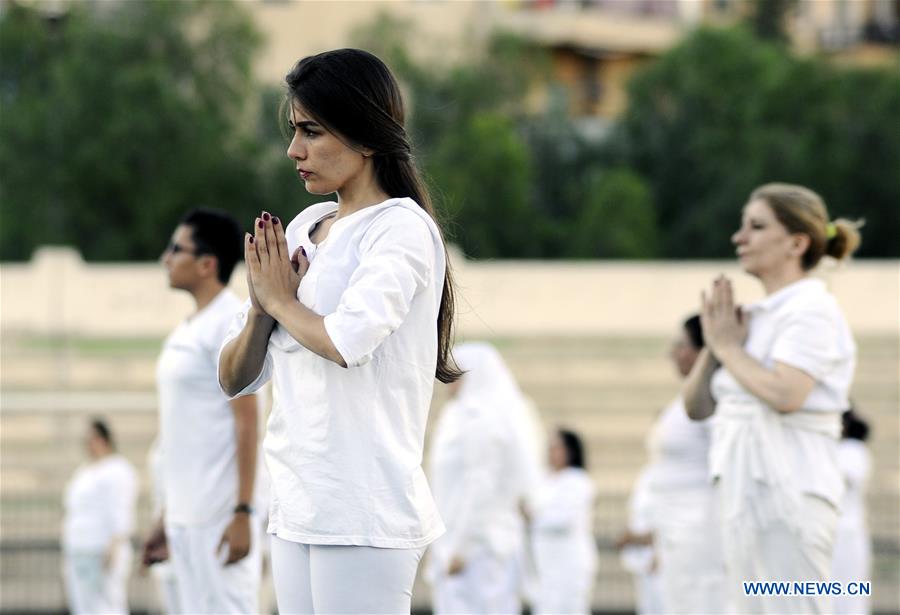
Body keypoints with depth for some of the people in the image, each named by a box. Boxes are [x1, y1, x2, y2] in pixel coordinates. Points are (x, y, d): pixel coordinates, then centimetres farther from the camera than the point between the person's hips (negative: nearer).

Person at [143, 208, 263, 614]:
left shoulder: (229, 323, -10)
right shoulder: (186, 331, 18)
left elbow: (247, 421, -15)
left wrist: (242, 513, -20)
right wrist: (166, 518, 21)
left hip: (220, 519, -9)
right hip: (185, 516, 9)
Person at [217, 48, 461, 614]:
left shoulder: (402, 227, -7)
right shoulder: (304, 228, 14)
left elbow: (347, 342, -24)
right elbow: (235, 380, 16)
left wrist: (283, 300, -5)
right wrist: (262, 307, -3)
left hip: (364, 516, -7)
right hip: (298, 506, 7)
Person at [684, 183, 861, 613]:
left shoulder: (812, 310, -9)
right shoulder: (755, 316, 16)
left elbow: (784, 394, -26)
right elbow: (697, 405, 16)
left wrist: (729, 346, -11)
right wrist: (715, 342, 0)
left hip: (788, 485, -9)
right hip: (741, 485, 9)